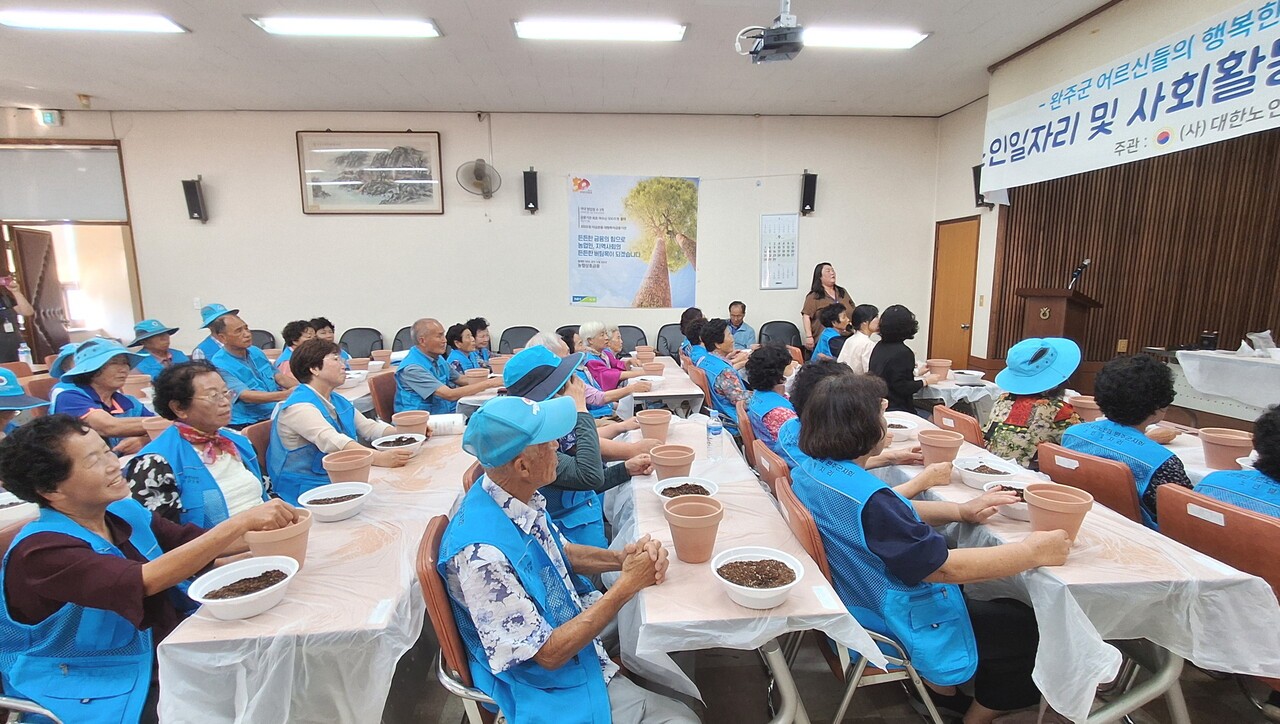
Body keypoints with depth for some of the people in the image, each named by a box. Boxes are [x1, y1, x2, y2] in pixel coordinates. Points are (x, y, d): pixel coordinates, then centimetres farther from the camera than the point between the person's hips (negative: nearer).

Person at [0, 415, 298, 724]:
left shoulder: (126, 511, 1)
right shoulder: (41, 550, -18)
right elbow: (145, 580, -32)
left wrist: (265, 531, -14)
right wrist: (241, 521, -33)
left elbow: (199, 543, 4)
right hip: (105, 695, -6)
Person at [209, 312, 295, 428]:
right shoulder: (220, 366, -11)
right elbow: (245, 396, -22)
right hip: (247, 424, -7)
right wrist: (285, 395, -37)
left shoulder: (255, 351, 12)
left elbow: (279, 376, 15)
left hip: (277, 414, 7)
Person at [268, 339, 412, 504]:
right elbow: (333, 442, -30)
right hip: (307, 489, -8)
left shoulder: (339, 402, 15)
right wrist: (380, 458, -43)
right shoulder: (299, 406, -15)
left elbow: (369, 427, 13)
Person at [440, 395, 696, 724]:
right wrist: (627, 585, -22)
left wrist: (622, 557, -11)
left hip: (573, 622, 8)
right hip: (544, 680, -7)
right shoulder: (482, 552, -34)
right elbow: (548, 654, -25)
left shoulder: (519, 496, -10)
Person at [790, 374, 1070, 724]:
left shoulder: (811, 470, -6)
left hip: (857, 599, 9)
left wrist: (961, 511, 1)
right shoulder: (867, 501, -35)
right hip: (897, 623, -9)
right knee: (1031, 628, 8)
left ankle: (942, 688, 35)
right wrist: (1034, 551, -16)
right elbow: (945, 567, -28)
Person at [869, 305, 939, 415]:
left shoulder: (880, 346, 8)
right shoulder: (902, 353, -17)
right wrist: (925, 381, -5)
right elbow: (902, 387, -19)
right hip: (894, 408, -9)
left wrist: (917, 373, 24)